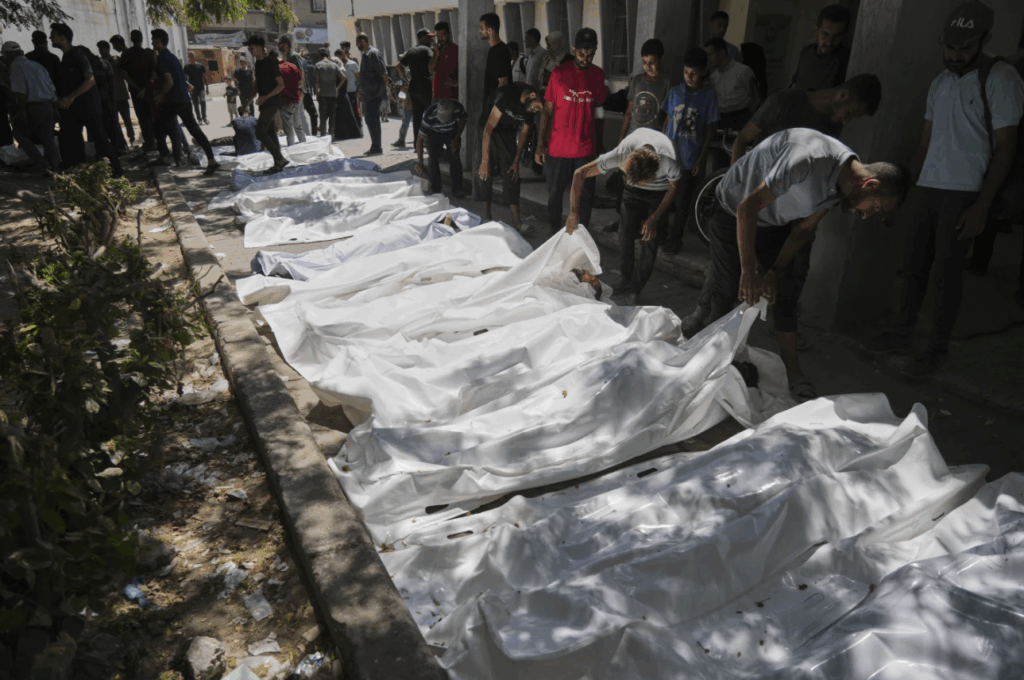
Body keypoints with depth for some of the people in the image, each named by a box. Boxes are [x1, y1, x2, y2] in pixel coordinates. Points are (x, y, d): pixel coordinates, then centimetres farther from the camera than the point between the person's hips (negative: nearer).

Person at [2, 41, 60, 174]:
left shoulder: (15, 66, -2)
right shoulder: (37, 65, 20)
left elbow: (20, 90, -14)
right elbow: (52, 89, 16)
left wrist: (21, 110, -15)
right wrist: (55, 109, 18)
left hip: (33, 107, -7)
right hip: (48, 106, 7)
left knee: (19, 133, 8)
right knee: (48, 139, 8)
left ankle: (41, 163, -4)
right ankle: (54, 168, 6)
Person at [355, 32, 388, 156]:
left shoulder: (374, 53, -13)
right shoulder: (366, 54, 17)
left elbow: (383, 73, -18)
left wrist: (385, 89, -17)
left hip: (375, 94, -10)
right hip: (368, 94, 10)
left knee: (372, 120, -9)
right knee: (370, 119, 13)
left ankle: (376, 147, -4)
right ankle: (375, 147, 19)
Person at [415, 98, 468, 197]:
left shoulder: (458, 109, -33)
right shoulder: (429, 116, -38)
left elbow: (462, 120, -8)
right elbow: (420, 139, -33)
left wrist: (456, 138, -14)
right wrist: (420, 162, -37)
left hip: (452, 133, 2)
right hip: (433, 134, -2)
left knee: (456, 158, -9)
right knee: (434, 160, -13)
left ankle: (457, 189, 1)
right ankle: (435, 190, -1)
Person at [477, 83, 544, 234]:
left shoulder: (531, 107, -13)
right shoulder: (507, 95, -32)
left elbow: (524, 133, 1)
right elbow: (489, 128, -31)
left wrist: (516, 162, -2)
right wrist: (485, 161, -33)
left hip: (507, 132, 5)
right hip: (488, 130, -4)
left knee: (511, 174, -5)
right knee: (486, 172, -13)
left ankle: (516, 222, -9)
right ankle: (486, 216, -2)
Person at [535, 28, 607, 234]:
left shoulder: (598, 74, 4)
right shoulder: (559, 73, -3)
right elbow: (547, 110, -1)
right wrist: (540, 145, -4)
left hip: (586, 149, 2)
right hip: (558, 148, -2)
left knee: (584, 198, 8)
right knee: (555, 195, 10)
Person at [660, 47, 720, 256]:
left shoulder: (709, 96, -6)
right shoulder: (675, 92, 1)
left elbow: (709, 130, -3)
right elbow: (667, 121, 9)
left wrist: (701, 159, -6)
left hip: (690, 158, -2)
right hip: (669, 154, 2)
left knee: (682, 201, 7)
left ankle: (675, 238, 21)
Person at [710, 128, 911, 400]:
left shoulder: (842, 183, -11)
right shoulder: (809, 160, -38)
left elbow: (804, 229, 0)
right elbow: (747, 208, -33)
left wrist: (775, 273, -8)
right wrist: (749, 271, -30)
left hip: (774, 223, 7)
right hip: (733, 213, -6)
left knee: (784, 295, 1)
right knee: (728, 290, -7)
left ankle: (792, 372, 7)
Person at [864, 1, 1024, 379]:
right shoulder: (940, 82, 13)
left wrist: (982, 206, -14)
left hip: (963, 195, -6)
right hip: (926, 189, 6)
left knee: (948, 274, -2)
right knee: (914, 265, 9)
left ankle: (936, 350, 8)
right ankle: (901, 335, 20)